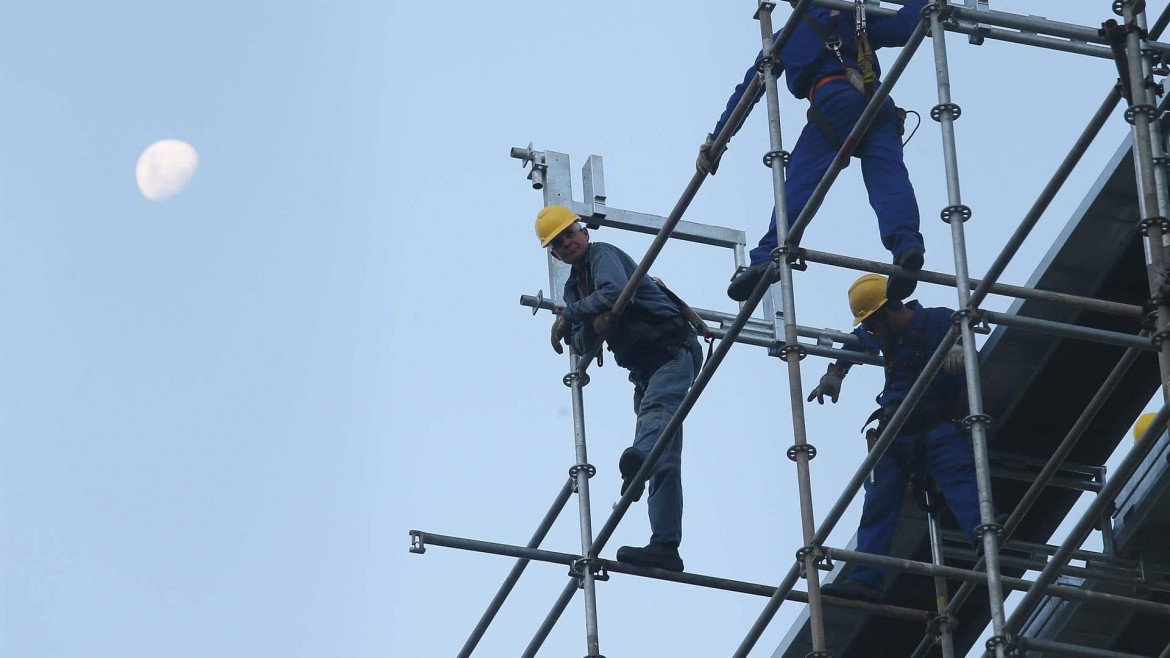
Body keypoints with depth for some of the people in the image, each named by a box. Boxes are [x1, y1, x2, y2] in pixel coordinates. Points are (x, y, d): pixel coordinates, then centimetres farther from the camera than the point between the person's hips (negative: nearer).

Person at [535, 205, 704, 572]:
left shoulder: (602, 255, -1)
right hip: (644, 369, 8)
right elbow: (581, 345, 9)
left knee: (657, 408, -38)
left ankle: (639, 456, -70)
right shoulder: (574, 286, 22)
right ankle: (665, 545, -9)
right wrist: (593, 327, -14)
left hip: (674, 349, -8)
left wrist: (568, 315, -15)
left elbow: (618, 290, -24)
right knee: (663, 457, -1)